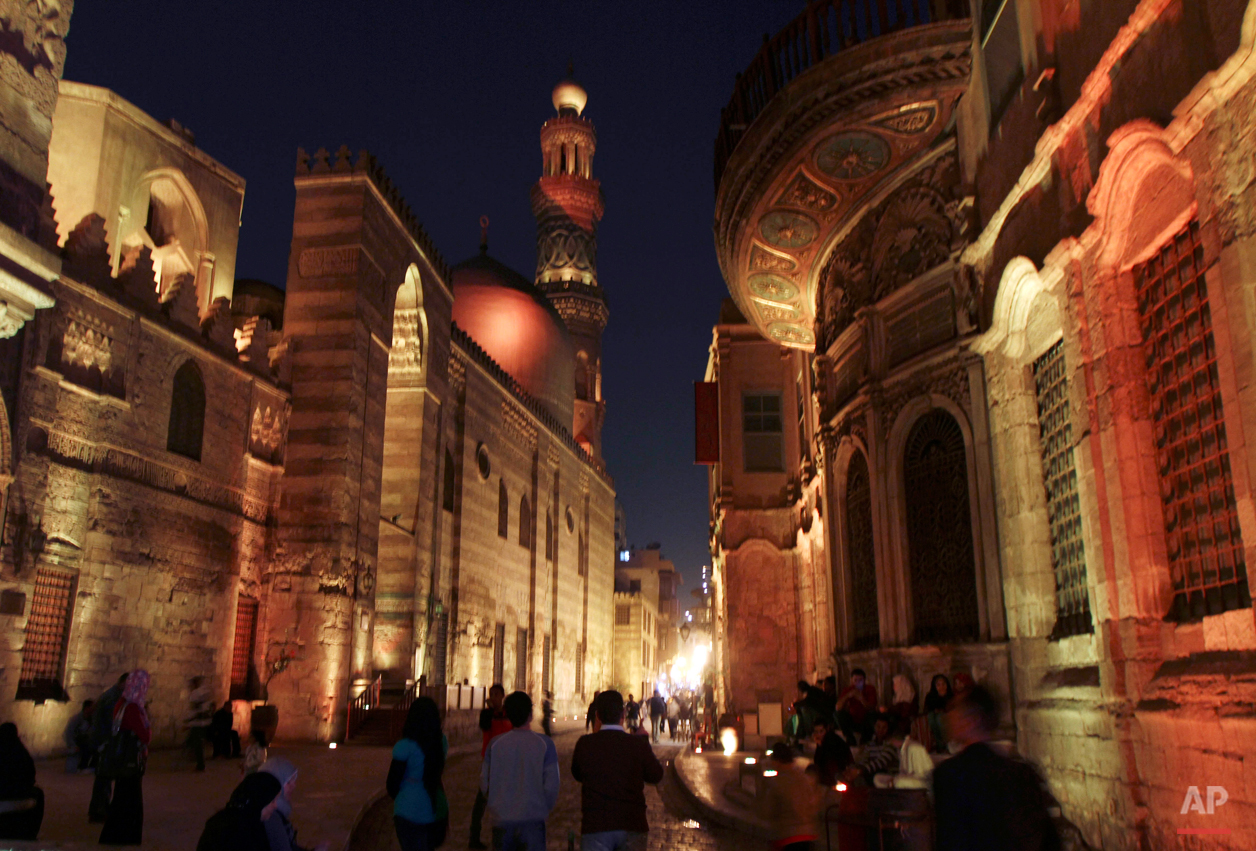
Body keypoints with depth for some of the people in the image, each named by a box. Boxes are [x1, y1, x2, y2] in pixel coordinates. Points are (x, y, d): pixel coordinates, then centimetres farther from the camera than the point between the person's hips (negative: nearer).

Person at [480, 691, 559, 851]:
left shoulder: (495, 743, -1)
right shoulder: (544, 743, -8)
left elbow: (484, 784, 4)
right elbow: (551, 785, -8)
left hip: (501, 821, 3)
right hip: (532, 820, -2)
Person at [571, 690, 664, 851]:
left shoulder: (584, 744, -6)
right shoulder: (639, 744, -7)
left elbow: (577, 774, 10)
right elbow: (656, 776, 7)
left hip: (595, 826, -1)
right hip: (632, 826, 1)